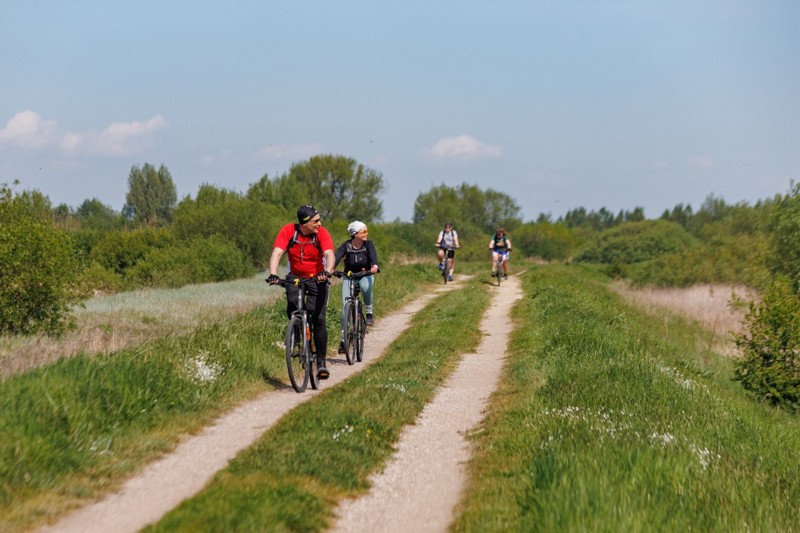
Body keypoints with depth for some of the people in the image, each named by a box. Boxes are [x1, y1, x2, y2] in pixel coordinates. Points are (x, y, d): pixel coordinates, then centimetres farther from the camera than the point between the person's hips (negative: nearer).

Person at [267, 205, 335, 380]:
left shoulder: (322, 234, -17)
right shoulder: (288, 231, -16)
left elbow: (329, 255, -30)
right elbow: (277, 253, -25)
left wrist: (327, 271, -51)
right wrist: (273, 274, -42)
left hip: (317, 279, -1)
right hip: (295, 276, 1)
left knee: (318, 319, -11)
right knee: (292, 305, -30)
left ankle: (321, 361, -1)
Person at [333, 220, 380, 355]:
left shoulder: (368, 244, -11)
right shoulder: (346, 246, -13)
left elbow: (373, 254, -31)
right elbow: (337, 258, -28)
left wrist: (374, 266, -53)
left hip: (365, 275, 0)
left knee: (366, 286, -37)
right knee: (345, 306, -11)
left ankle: (369, 312, -13)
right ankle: (343, 339, -5)